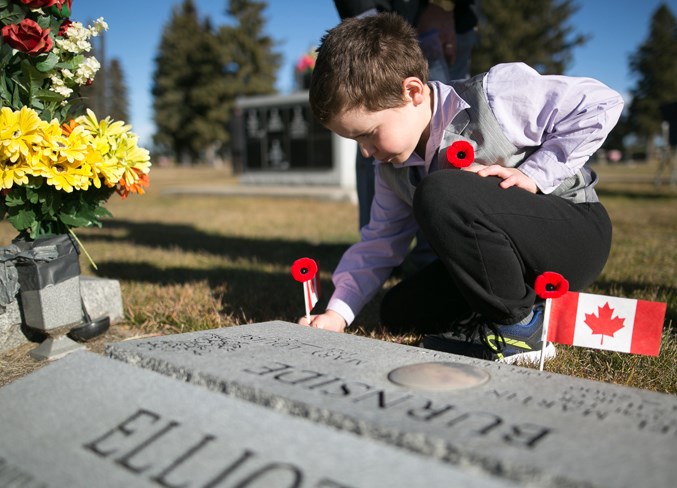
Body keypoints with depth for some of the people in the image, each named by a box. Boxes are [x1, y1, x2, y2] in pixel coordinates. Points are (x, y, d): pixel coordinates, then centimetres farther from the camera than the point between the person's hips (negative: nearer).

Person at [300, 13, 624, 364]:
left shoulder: (495, 95, -19)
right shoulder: (393, 169, 1)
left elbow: (601, 104, -16)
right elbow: (379, 243, 3)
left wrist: (533, 174, -22)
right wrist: (337, 312, -9)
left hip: (576, 232, -7)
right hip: (508, 257, 7)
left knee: (438, 195, -31)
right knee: (398, 312, -2)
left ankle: (517, 326, -15)